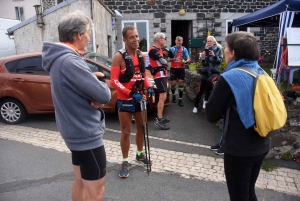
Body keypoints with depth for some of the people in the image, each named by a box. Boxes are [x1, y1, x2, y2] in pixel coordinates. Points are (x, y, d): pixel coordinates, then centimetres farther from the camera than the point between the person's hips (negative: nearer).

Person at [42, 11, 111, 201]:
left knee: (81, 181, 23)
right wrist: (101, 85, -3)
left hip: (76, 130, 10)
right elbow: (104, 95, -26)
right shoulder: (70, 61, -25)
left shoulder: (59, 57, 8)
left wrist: (93, 89, -10)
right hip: (86, 133, -10)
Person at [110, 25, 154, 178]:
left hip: (139, 98, 6)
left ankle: (140, 154, 39)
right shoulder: (119, 56, -15)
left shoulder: (141, 55, 4)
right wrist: (131, 94, -25)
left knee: (141, 128, 18)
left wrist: (148, 88, -3)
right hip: (125, 100, -6)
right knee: (126, 132, 3)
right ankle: (125, 162, 19)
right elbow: (113, 81, -19)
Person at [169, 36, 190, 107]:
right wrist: (173, 59, -25)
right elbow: (169, 59, -4)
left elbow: (188, 59, -5)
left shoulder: (184, 49, 1)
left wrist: (185, 61, -27)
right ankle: (173, 95, 30)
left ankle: (180, 100, 6)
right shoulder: (172, 49, -1)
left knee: (181, 83, 0)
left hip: (181, 69, 1)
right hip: (173, 68, -1)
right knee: (173, 83, -1)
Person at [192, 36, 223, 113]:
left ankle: (206, 100, -20)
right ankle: (195, 106, 13)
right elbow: (204, 63, 7)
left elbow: (220, 61, -8)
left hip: (215, 72, -3)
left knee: (209, 80, -36)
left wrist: (214, 56, -25)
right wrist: (202, 58, -15)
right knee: (200, 90, -2)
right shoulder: (205, 49, 8)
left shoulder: (218, 49, 1)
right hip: (205, 72, 3)